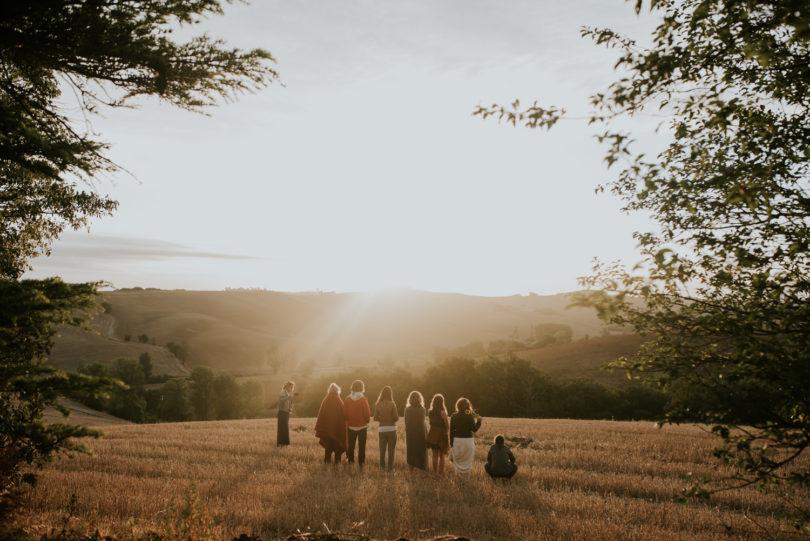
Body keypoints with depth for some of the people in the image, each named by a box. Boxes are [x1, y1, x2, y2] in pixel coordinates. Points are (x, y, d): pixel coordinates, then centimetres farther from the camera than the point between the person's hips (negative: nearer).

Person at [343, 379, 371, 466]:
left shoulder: (347, 399, -5)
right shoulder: (363, 399, -14)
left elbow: (345, 413, -1)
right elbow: (367, 413, -11)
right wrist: (367, 420, 9)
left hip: (351, 426, 3)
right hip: (362, 426, -3)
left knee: (351, 445, 14)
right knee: (361, 445, 6)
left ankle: (350, 461, 17)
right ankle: (361, 462, 7)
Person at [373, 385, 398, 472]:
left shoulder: (378, 405, -4)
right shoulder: (392, 404, -11)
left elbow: (375, 418, -1)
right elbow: (396, 418, -11)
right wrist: (398, 414, 10)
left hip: (382, 429, 2)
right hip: (391, 429, -2)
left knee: (382, 449, 16)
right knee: (391, 449, 8)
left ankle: (382, 466, 23)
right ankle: (390, 468, 10)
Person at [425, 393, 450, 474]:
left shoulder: (430, 412, -6)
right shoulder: (442, 413, -19)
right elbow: (447, 426, -14)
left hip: (433, 436, 4)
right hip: (442, 436, -4)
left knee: (434, 456, 14)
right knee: (441, 456, 10)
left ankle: (435, 473, 18)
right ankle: (441, 473, 11)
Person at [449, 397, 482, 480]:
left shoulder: (453, 416, -3)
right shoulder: (470, 416, -11)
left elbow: (451, 431, 0)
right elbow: (474, 429, -6)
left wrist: (451, 443, 7)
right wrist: (478, 421, 9)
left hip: (457, 441, 2)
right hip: (468, 441, -2)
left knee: (457, 460, 15)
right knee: (466, 462, 9)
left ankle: (459, 477, 17)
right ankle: (466, 478, 14)